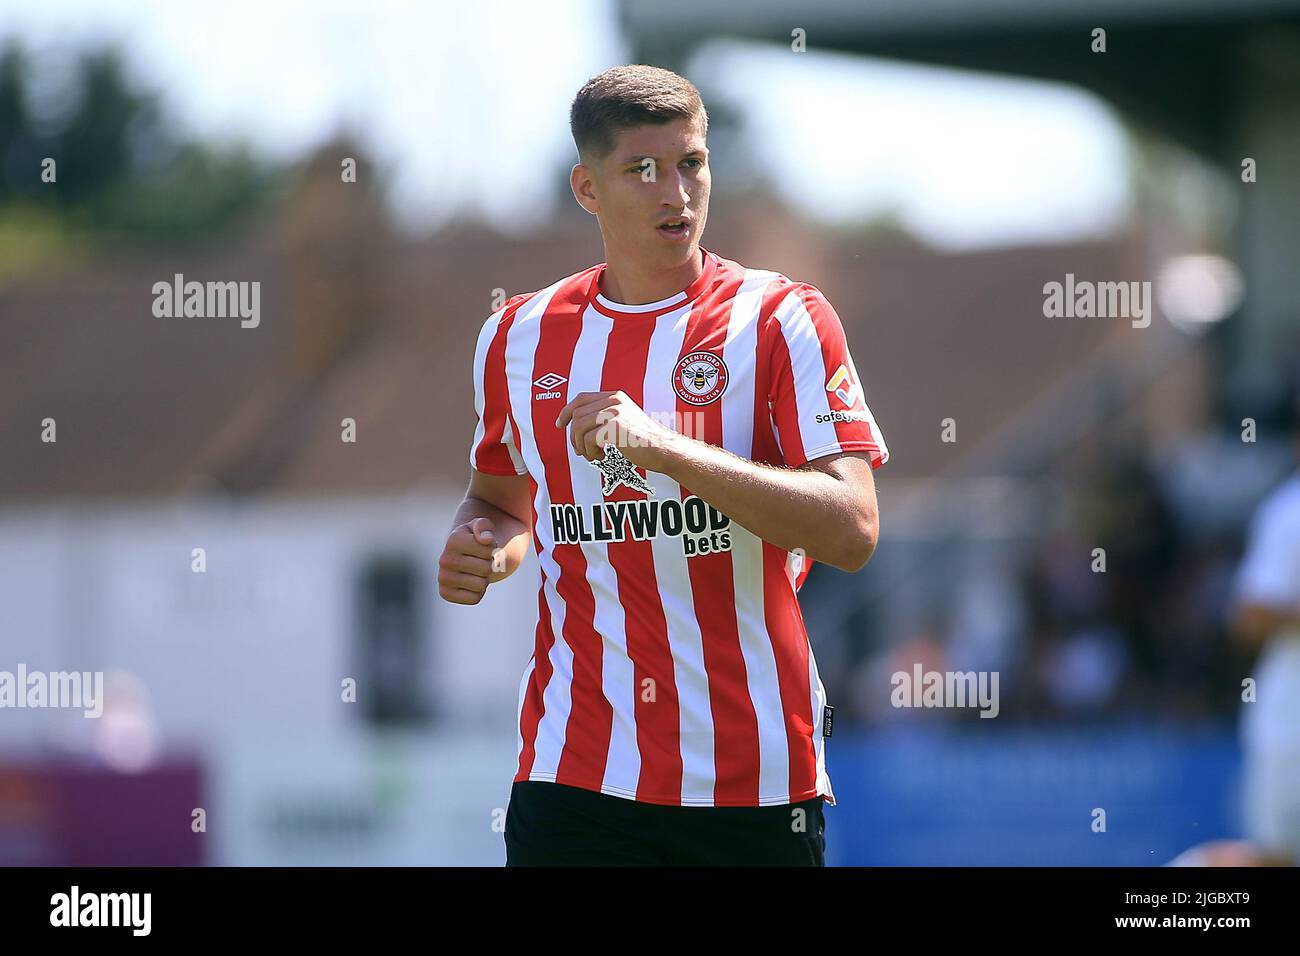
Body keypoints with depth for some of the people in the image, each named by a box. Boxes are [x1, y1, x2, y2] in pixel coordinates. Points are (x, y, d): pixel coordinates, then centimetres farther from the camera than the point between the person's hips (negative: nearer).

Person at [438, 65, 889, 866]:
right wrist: (480, 548, 1)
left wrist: (661, 446, -24)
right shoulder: (518, 337, 8)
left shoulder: (781, 320, -5)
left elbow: (852, 531, -16)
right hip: (574, 775, 2)